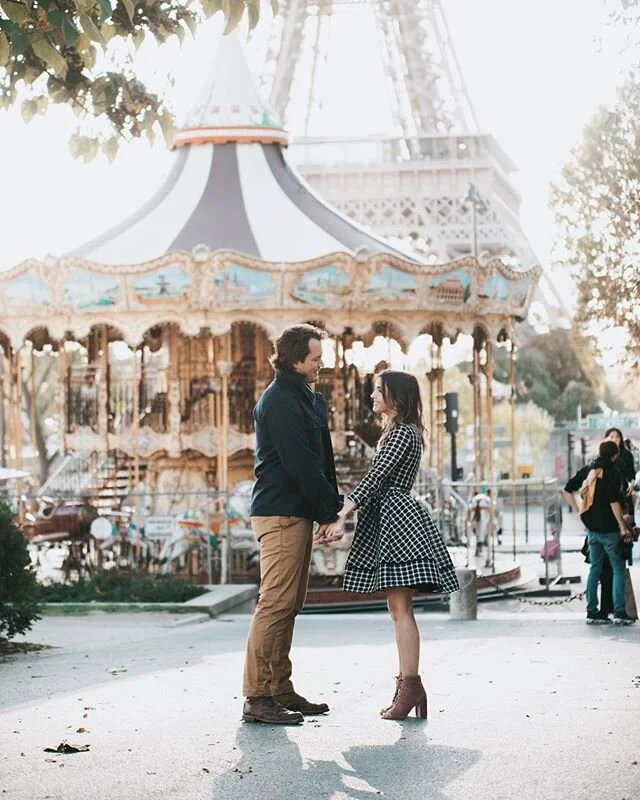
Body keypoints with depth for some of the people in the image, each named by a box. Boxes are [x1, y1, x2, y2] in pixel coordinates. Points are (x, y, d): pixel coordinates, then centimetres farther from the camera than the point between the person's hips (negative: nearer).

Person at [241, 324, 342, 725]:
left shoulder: (307, 399, 19)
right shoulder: (279, 401, -13)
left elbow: (321, 460, 18)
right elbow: (299, 465, -18)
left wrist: (332, 505, 7)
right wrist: (331, 509, -13)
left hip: (297, 512, 10)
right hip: (280, 513, -10)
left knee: (289, 604, 12)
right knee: (276, 603, -11)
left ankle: (280, 689, 17)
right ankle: (257, 697, -11)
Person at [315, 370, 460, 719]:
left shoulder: (402, 433, -10)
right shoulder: (396, 432, 22)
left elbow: (374, 478, -17)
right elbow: (377, 481, 21)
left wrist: (340, 516, -21)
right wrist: (341, 519, 14)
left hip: (398, 520, -11)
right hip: (388, 520, 11)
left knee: (400, 608, -12)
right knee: (398, 609, 9)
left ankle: (410, 686, -13)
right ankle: (408, 686, 10)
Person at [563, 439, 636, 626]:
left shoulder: (588, 470, 6)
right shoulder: (613, 473, -13)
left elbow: (567, 490, 8)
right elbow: (614, 502, -19)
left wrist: (579, 513, 12)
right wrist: (623, 528, -13)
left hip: (591, 528, 6)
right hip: (609, 528, -6)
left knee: (595, 568, 13)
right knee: (618, 569, 3)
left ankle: (592, 612, 12)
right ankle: (619, 613, -3)